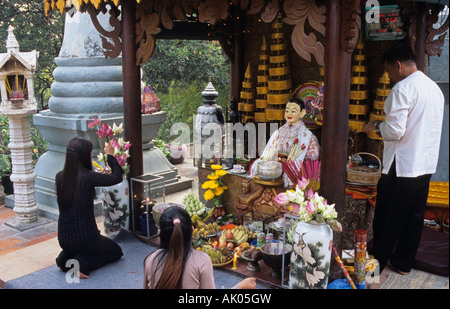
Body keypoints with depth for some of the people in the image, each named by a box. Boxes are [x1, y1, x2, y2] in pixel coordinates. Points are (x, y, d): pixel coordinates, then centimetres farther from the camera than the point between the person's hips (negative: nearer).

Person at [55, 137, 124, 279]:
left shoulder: (60, 176, -4)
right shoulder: (88, 177, -21)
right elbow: (117, 177, -8)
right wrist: (110, 155, 5)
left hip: (63, 239, 6)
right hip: (84, 238, -6)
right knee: (116, 251, 21)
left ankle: (66, 258, 9)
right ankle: (82, 263, -4)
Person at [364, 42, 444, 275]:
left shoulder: (402, 89, -16)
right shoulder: (435, 88, 11)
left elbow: (395, 131, -21)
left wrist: (376, 126, -2)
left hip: (401, 166, -8)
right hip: (426, 165, 8)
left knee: (388, 219, 4)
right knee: (414, 216, 15)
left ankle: (378, 263, 16)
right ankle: (403, 262, 27)